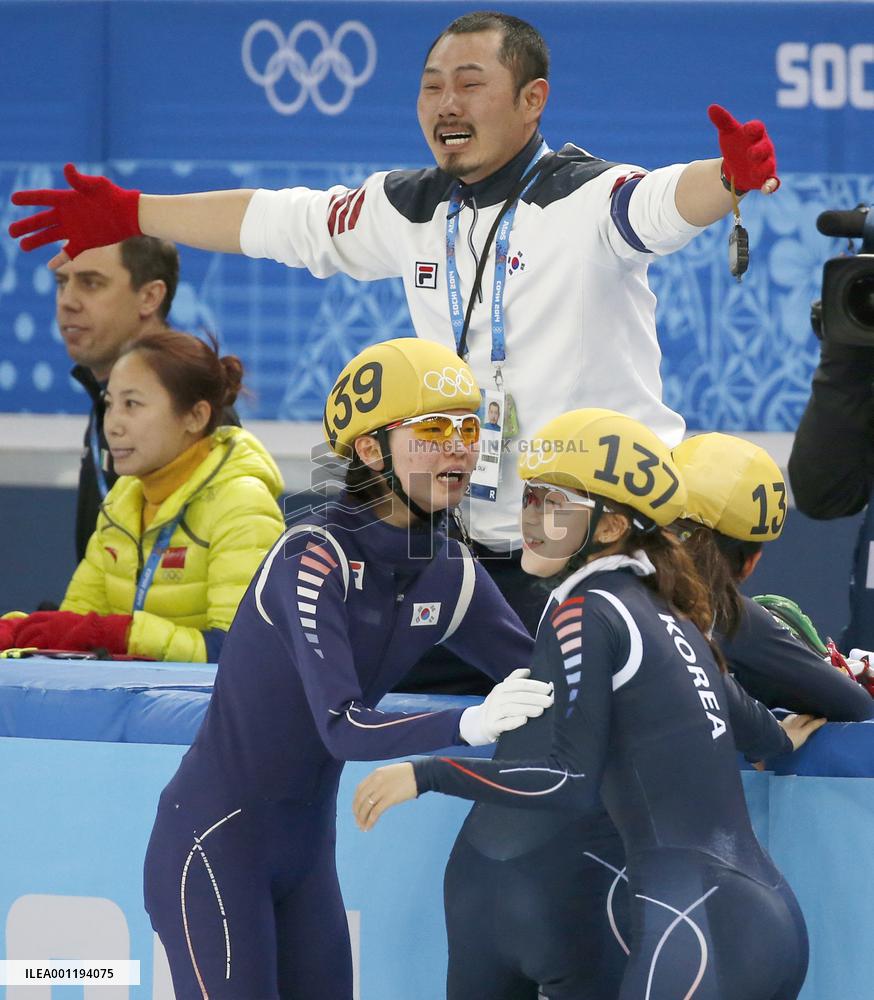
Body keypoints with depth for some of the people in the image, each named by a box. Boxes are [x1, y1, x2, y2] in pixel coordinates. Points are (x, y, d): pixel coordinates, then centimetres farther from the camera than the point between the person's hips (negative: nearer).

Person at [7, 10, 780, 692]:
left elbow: (666, 203, -29)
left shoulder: (587, 197, -9)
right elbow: (279, 221, 20)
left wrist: (731, 177, -52)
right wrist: (127, 215, 25)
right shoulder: (413, 209, 11)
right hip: (479, 549, 7)